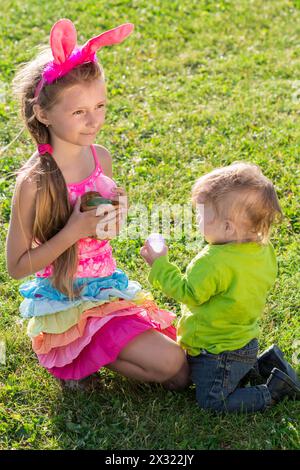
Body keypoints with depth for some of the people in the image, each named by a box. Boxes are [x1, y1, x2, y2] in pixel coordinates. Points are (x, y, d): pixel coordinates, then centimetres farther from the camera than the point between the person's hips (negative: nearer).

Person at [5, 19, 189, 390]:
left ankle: (81, 352, 15)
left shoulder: (100, 158, -1)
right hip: (68, 305, -7)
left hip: (109, 287, 7)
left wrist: (116, 214, -9)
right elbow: (17, 266, -15)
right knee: (172, 366, -13)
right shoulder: (34, 182, -21)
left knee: (182, 350, 8)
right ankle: (76, 357, 4)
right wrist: (73, 231, -25)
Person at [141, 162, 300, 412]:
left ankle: (274, 390, -2)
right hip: (246, 343, 9)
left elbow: (188, 293, -23)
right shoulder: (264, 250, -6)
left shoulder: (214, 262, -32)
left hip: (217, 351, -9)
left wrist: (160, 265, -15)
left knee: (213, 400, 2)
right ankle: (265, 364, 18)